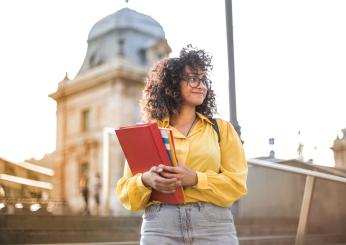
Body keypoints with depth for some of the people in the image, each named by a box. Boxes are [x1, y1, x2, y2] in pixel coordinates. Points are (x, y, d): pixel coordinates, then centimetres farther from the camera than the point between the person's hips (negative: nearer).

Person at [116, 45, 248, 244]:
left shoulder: (222, 128, 10)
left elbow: (237, 183, 1)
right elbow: (126, 190, 7)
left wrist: (195, 179, -14)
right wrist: (146, 181, -14)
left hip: (214, 227, 0)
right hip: (160, 227, 0)